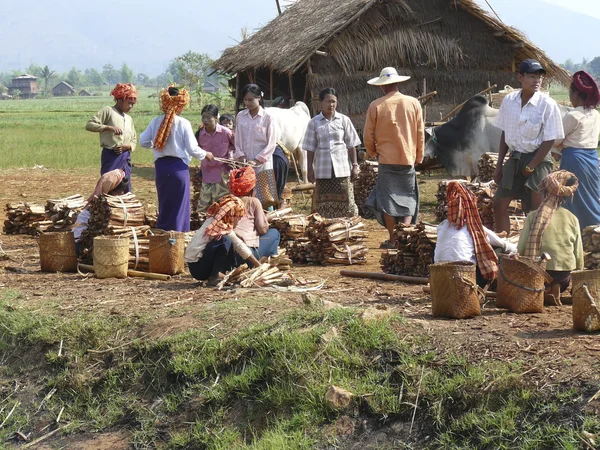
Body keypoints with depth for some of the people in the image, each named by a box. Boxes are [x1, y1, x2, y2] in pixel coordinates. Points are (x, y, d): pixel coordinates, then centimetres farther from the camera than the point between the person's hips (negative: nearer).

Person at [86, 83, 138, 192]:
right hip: (111, 157, -7)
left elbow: (134, 141, 20)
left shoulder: (129, 119, 20)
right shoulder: (108, 111, -1)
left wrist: (126, 146, -3)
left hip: (126, 158, 7)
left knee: (125, 191, 8)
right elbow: (89, 125, -11)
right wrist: (109, 128, -22)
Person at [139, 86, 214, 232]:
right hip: (178, 167, -4)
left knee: (164, 204, 17)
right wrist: (205, 155, 8)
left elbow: (143, 141, 0)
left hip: (161, 166, 4)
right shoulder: (183, 124, -12)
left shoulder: (156, 122, -2)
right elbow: (192, 149, -11)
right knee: (179, 205, 6)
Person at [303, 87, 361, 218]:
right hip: (322, 170, 0)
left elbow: (351, 145, 6)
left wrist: (355, 165, 1)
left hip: (342, 168, 0)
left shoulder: (344, 120, 4)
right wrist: (310, 169, 2)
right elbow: (310, 148, 6)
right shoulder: (314, 122, 4)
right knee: (324, 204, 2)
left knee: (346, 202, -1)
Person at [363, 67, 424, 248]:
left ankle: (393, 239, 7)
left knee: (388, 199, 7)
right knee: (407, 199, 10)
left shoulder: (376, 106, -5)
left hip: (386, 159, -2)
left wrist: (373, 152, 18)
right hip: (408, 158, 2)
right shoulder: (413, 103, 0)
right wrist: (419, 156, 16)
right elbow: (420, 133, 4)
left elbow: (368, 135, -1)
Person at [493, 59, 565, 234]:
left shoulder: (547, 104, -15)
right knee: (499, 204, 7)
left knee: (538, 210, -2)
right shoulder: (509, 100, -2)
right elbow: (505, 134, 8)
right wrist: (499, 165, 7)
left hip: (538, 160, -5)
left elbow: (549, 140, -13)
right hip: (514, 158, 5)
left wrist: (530, 167, -13)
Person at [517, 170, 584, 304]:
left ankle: (545, 289, -3)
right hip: (565, 273, 3)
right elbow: (578, 252, 4)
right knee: (560, 283, 35)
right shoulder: (572, 219, -1)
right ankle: (556, 289, 0)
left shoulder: (533, 216, -7)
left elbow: (521, 247, -6)